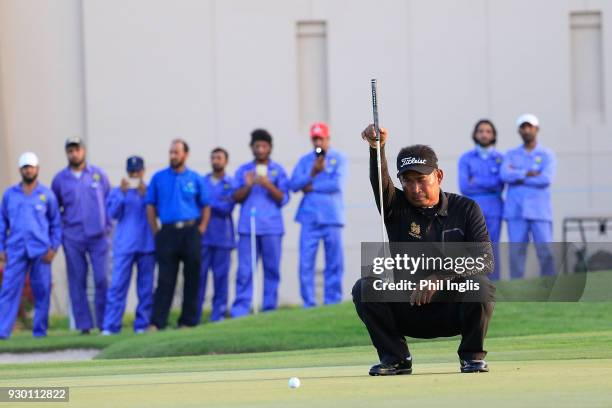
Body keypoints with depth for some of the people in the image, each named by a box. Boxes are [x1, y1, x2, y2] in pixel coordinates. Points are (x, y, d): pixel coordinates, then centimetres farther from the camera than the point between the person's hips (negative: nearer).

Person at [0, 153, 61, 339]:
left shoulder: (47, 195, 7)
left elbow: (56, 224, 8)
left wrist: (53, 248, -2)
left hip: (40, 250, 0)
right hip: (16, 250, 0)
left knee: (42, 291, 0)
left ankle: (40, 330, 7)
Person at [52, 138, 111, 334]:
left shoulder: (98, 174, 7)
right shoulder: (60, 179, 7)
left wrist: (108, 226, 5)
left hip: (98, 236, -1)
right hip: (73, 238, 1)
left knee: (102, 279, -6)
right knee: (77, 281, 0)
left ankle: (104, 323, 1)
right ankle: (84, 325, 4)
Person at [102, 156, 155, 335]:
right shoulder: (118, 191, 10)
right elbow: (113, 213, -2)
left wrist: (144, 194, -15)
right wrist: (122, 193, -12)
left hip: (147, 245, 1)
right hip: (124, 246, -1)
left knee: (146, 287, 3)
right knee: (118, 285, -8)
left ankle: (142, 324, 9)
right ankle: (111, 326, -10)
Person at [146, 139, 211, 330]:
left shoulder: (195, 179, 7)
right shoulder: (159, 178, 6)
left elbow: (206, 206, 10)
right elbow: (150, 205, 7)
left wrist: (201, 229, -2)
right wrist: (156, 232, -1)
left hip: (190, 231, 1)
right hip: (167, 232, -1)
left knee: (192, 278, 2)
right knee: (165, 280, -5)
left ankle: (188, 321, 9)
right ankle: (157, 322, -8)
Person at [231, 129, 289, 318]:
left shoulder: (278, 170, 10)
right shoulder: (243, 170, 15)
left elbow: (283, 199, 2)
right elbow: (236, 197, 9)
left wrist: (268, 185, -14)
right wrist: (248, 186, -9)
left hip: (271, 227, -1)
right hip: (247, 226, 1)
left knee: (272, 269, -2)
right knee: (244, 270, -5)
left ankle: (269, 309, 2)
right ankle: (239, 312, -8)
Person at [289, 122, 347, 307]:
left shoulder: (339, 158, 6)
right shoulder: (305, 160, 14)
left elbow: (338, 184, -9)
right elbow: (294, 185, 1)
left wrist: (313, 187, -4)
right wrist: (313, 172, -11)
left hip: (332, 217, -2)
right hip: (309, 217, 2)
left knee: (334, 263, -3)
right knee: (306, 262, -5)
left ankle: (332, 304, 2)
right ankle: (308, 304, -2)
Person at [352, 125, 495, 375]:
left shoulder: (466, 209, 0)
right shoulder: (397, 208, 1)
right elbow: (380, 182, -22)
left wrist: (439, 278, -24)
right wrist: (376, 147, -42)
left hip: (453, 311, -1)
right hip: (408, 312, 1)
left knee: (480, 285, -31)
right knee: (364, 287, -21)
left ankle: (472, 355, -8)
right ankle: (395, 357, -6)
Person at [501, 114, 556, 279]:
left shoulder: (548, 155, 5)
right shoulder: (511, 155, 12)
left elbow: (546, 179, -13)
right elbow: (505, 175, -7)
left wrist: (518, 177, -7)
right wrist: (527, 174, -15)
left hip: (540, 212, -2)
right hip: (516, 212, 2)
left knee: (545, 253, -7)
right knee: (516, 253, -2)